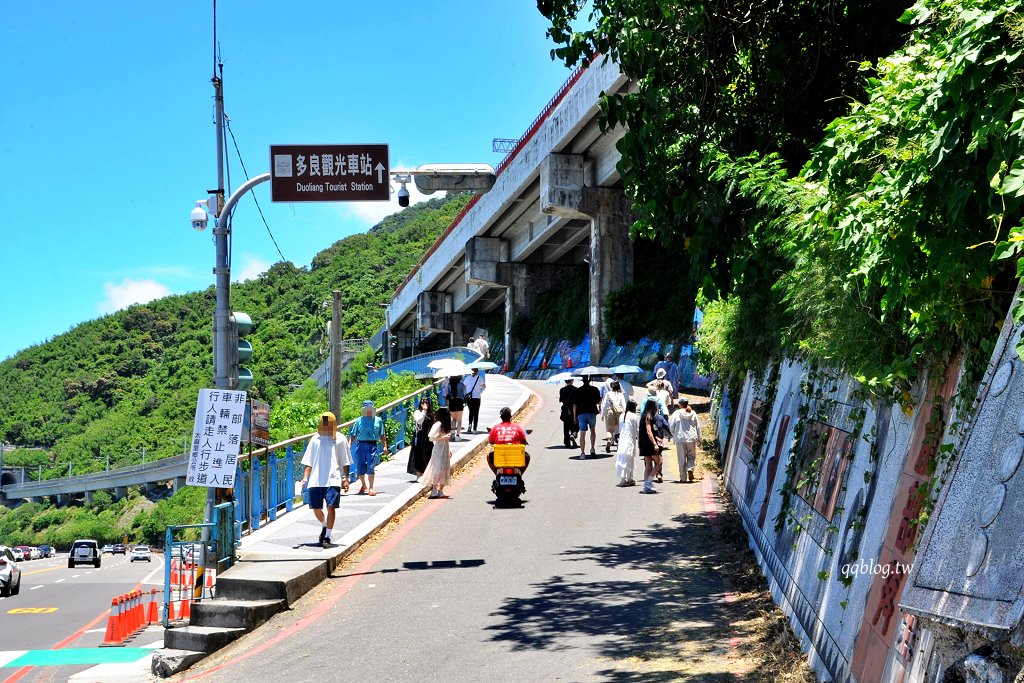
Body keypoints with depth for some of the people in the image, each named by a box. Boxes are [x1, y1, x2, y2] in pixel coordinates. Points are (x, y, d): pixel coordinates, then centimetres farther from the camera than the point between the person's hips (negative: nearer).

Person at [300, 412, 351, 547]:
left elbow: (345, 462, 8)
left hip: (333, 480, -3)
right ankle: (324, 526, 35)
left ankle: (327, 537, -7)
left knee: (331, 506, -13)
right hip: (316, 480, 3)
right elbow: (309, 461, 14)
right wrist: (305, 477, 4)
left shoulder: (339, 440, 6)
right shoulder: (315, 439, 12)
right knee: (316, 508, 5)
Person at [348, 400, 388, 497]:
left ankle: (371, 488, -6)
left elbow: (382, 435, 15)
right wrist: (349, 445, -4)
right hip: (361, 445, 1)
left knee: (371, 467, -11)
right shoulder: (359, 420, 8)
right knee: (360, 467, 5)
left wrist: (384, 446, 7)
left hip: (372, 445, -1)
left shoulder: (378, 420, 11)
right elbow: (353, 435, 8)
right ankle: (363, 485, 28)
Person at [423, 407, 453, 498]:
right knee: (439, 470, -11)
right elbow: (431, 438, -18)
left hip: (445, 451, 8)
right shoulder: (438, 424, -14)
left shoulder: (446, 425, 12)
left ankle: (440, 491, 11)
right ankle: (434, 491, -5)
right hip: (438, 450, -8)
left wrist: (449, 450, 18)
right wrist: (443, 438, -21)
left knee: (445, 471, 6)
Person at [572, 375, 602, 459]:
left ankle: (582, 453, -11)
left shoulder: (577, 391, 1)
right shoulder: (595, 389, -1)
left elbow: (574, 405, 1)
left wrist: (574, 416, 8)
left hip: (581, 413, 0)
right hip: (592, 412, 0)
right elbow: (598, 402, 5)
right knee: (593, 430, 23)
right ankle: (592, 448, 18)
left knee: (582, 434, -3)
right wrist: (599, 407, 28)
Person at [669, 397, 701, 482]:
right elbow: (698, 426, 8)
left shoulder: (676, 413, -5)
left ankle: (683, 477, 6)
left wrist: (673, 435, 14)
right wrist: (699, 438, 18)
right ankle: (690, 469, -13)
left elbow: (671, 426, -4)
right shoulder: (693, 413, 4)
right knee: (691, 456, 14)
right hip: (692, 438, 2)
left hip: (680, 438, -2)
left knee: (682, 458, 5)